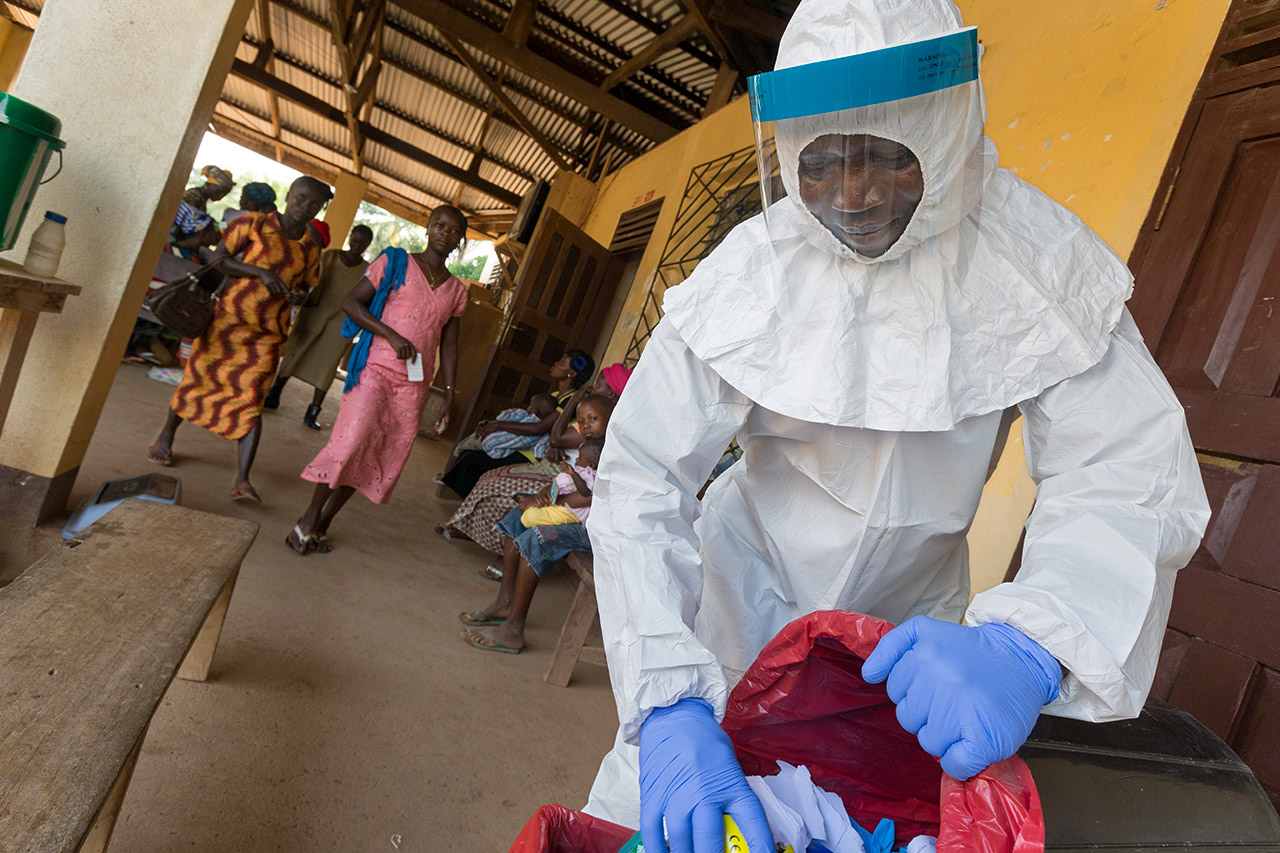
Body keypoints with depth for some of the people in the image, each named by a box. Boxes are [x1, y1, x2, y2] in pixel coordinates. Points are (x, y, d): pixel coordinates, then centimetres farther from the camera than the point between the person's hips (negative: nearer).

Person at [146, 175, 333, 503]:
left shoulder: (311, 250, 10)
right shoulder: (253, 224, 0)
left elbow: (305, 288, 21)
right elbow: (219, 258, -4)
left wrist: (299, 297, -3)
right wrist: (260, 272, -18)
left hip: (267, 333, 1)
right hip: (228, 317, -1)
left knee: (252, 402, -6)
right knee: (197, 375, 10)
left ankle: (242, 480, -13)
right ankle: (165, 439, 35)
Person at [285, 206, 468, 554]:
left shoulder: (456, 291, 14)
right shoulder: (395, 262, 4)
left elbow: (448, 345, 16)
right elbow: (352, 302, -1)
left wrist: (449, 392, 9)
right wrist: (391, 335, -14)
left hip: (414, 384, 4)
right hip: (376, 368, -4)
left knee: (379, 457, 3)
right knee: (353, 437, -19)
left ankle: (323, 523, 16)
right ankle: (310, 516, -1)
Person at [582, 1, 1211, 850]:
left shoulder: (1032, 253, -18)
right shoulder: (749, 270, -21)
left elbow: (1128, 471, -25)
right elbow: (642, 478, -27)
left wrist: (1027, 647, -45)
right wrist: (670, 706, -40)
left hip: (909, 609, 2)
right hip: (749, 579, -1)